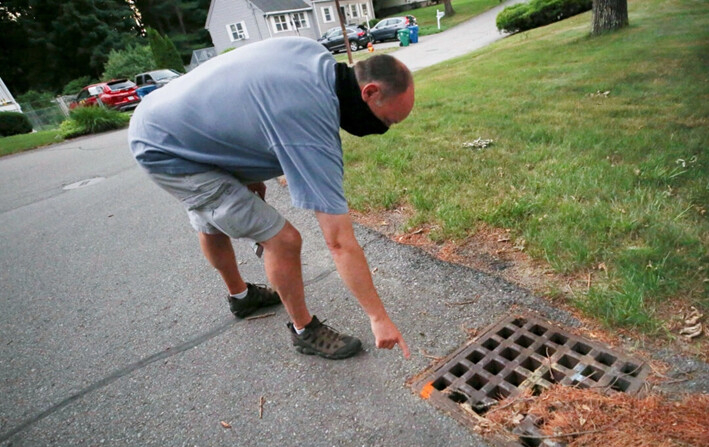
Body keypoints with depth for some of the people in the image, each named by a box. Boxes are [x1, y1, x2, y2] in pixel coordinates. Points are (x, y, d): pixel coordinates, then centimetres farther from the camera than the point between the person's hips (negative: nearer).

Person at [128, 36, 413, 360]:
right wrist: (379, 317, -19)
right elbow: (340, 243, -28)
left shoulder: (312, 51, -7)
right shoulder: (312, 131, -30)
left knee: (212, 224, 27)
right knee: (283, 240, -11)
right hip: (169, 155, -10)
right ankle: (305, 331, 12)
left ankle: (240, 296, 53)